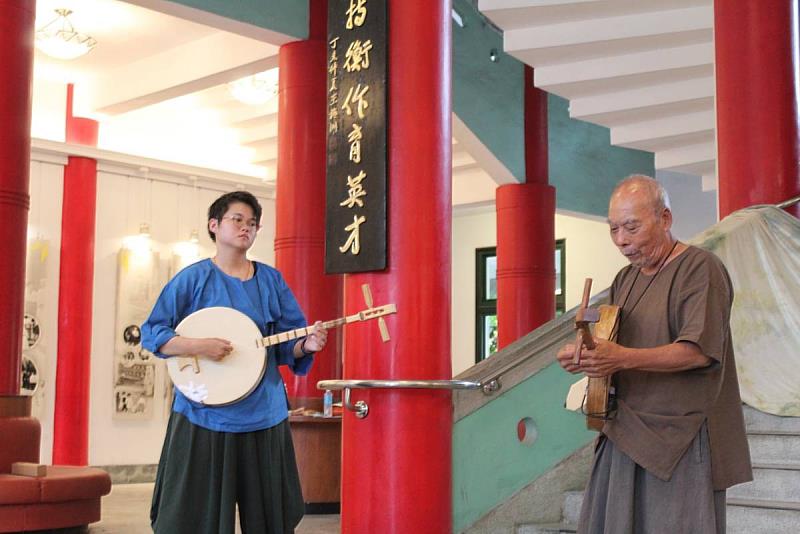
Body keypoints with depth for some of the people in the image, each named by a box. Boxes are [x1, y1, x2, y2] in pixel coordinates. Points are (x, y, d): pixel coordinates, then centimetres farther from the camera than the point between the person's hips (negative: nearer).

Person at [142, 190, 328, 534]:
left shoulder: (271, 280, 9)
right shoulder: (192, 279, -1)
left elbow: (287, 343, 10)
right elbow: (151, 333, -4)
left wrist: (306, 344, -12)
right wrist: (198, 345, -18)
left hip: (264, 416, 3)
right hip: (204, 418, -3)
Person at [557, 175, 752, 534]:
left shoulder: (700, 268, -7)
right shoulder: (624, 280, 17)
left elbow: (700, 350, -17)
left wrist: (623, 358, -26)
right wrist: (586, 357, -5)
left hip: (681, 439, -7)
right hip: (625, 436, 7)